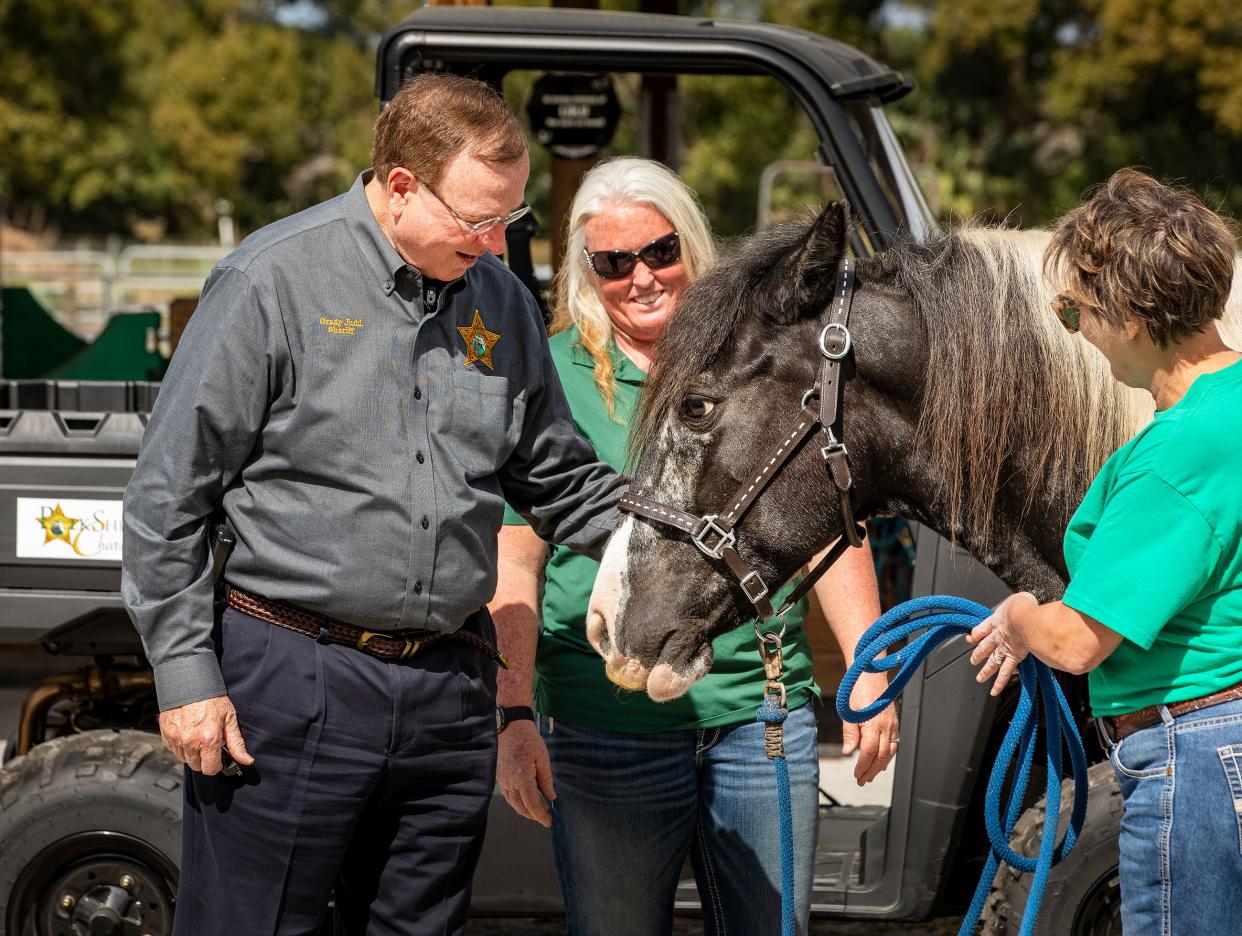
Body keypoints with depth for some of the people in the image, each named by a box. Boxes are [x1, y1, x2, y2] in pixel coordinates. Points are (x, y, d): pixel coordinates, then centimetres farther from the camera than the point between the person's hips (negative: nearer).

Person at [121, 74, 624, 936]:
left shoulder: (501, 299, 8)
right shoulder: (275, 280, -9)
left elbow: (560, 480, 16)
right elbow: (170, 493, -7)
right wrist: (186, 673, -10)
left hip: (450, 692, 5)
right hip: (291, 680, -5)